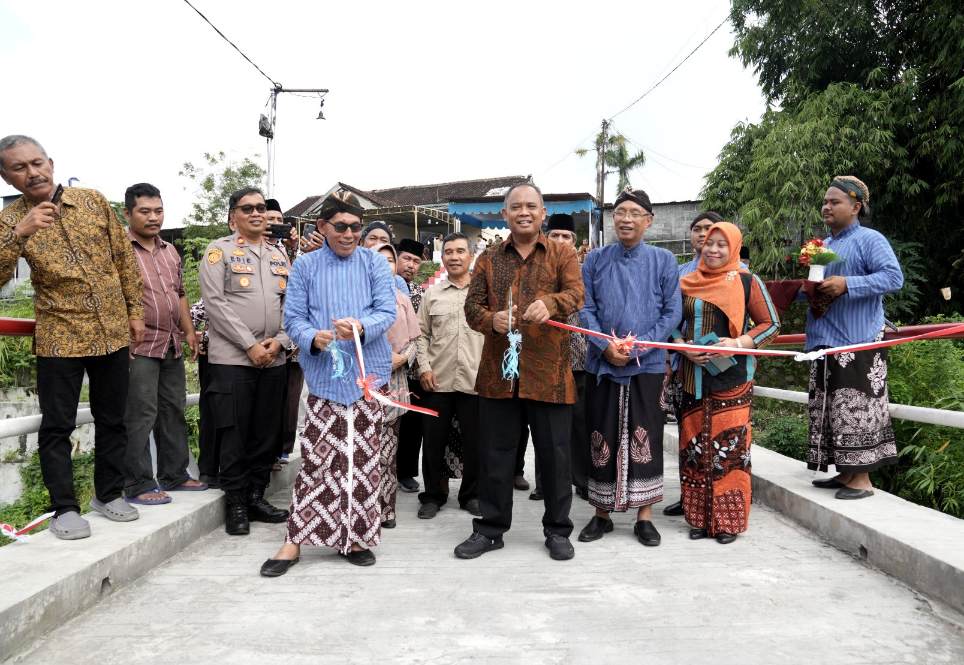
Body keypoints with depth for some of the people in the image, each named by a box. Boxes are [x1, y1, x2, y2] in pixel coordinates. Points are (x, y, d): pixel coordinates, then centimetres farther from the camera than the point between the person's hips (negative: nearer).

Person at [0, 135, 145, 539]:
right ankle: (65, 508, 15)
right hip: (59, 337, -2)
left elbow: (124, 258, 7)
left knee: (112, 419, 12)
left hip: (112, 332, 2)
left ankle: (109, 493, 27)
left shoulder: (93, 200, 2)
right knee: (57, 426, 2)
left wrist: (135, 312, 5)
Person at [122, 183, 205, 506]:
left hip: (172, 346, 8)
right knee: (140, 417, -4)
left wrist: (189, 331, 18)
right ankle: (138, 485, 6)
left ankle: (174, 475, 25)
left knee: (173, 412, 13)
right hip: (138, 348, -8)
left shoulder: (170, 251, 17)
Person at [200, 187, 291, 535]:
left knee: (266, 432, 8)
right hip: (232, 358, -5)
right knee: (234, 433, -1)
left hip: (273, 359, 5)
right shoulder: (219, 251, 1)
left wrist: (280, 340, -5)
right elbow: (215, 303, -9)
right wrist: (250, 345, -13)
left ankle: (256, 496, 21)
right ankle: (235, 503, 11)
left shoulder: (279, 255, 16)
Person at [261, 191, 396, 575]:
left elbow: (387, 311, -3)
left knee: (362, 458, 6)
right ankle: (296, 540, 8)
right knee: (315, 457, -3)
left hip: (368, 373, 1)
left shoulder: (375, 263, 6)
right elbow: (293, 317, 2)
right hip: (325, 374, 0)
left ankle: (354, 537, 19)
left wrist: (362, 327, -24)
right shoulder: (305, 265, 7)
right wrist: (313, 337, -19)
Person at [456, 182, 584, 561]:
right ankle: (490, 528, 25)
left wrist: (550, 303, -32)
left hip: (548, 372, -2)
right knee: (494, 453, 9)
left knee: (554, 454, 6)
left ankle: (557, 530, 24)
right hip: (498, 372, 2)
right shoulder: (488, 260, 13)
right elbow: (472, 305, 7)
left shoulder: (563, 255, 7)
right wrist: (490, 319, -16)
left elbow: (576, 293, -10)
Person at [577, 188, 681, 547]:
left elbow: (672, 312, -1)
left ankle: (644, 516, 18)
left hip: (647, 365, -1)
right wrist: (606, 346, -14)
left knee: (645, 439, 4)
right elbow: (586, 309, 2)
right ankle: (601, 514, 22)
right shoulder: (595, 260, 6)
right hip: (601, 364, 1)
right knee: (601, 440, 7)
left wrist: (638, 346, -12)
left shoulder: (663, 260, 3)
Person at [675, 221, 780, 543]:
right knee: (695, 446, 5)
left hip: (731, 379, -3)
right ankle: (700, 518, 16)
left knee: (729, 447, -3)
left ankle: (729, 520, 9)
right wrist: (685, 348, -5)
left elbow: (771, 324, 1)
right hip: (694, 378, 3)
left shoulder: (747, 281, 1)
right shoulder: (688, 282, 10)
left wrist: (738, 343, -14)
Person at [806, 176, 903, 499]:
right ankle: (844, 473, 20)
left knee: (856, 411, -7)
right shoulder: (822, 245, 19)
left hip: (858, 343, -8)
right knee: (834, 411, 11)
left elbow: (894, 277, -17)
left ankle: (862, 478, 2)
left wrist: (847, 284, -23)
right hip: (826, 342, 8)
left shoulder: (870, 240, -5)